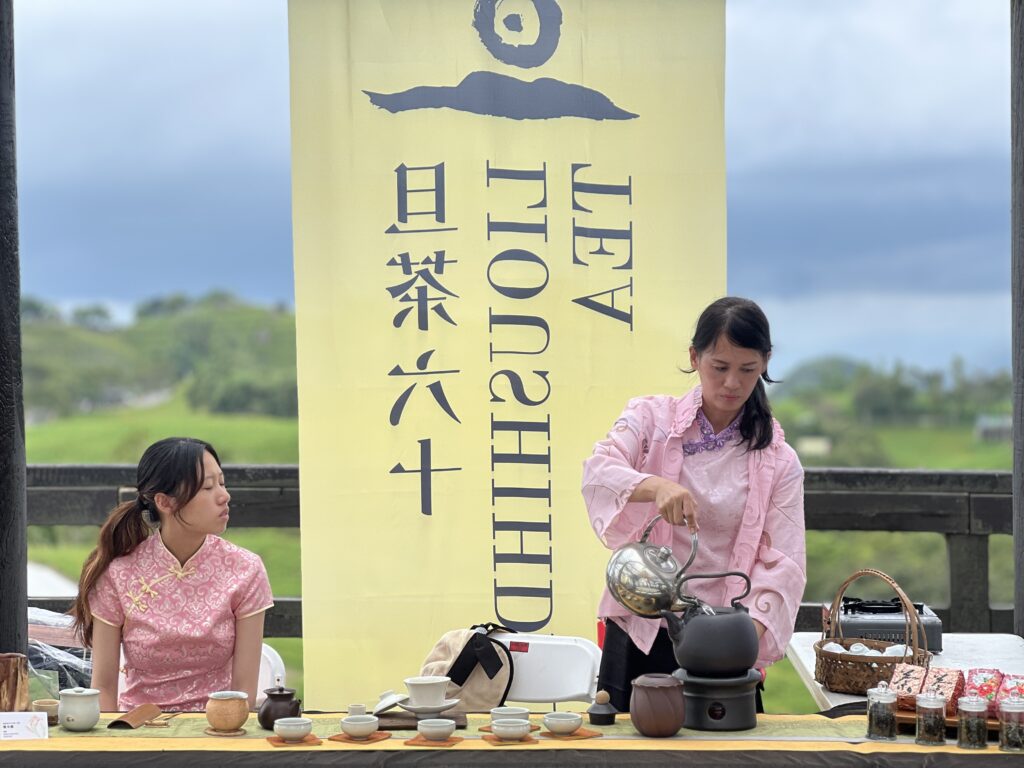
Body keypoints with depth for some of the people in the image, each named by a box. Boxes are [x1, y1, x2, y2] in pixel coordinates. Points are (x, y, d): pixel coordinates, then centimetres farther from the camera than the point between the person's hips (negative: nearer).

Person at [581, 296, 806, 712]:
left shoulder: (778, 461, 4)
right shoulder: (652, 417, 3)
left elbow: (782, 562, -4)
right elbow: (598, 472, -16)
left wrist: (750, 631, -23)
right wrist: (655, 486, -37)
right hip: (640, 636, -1)